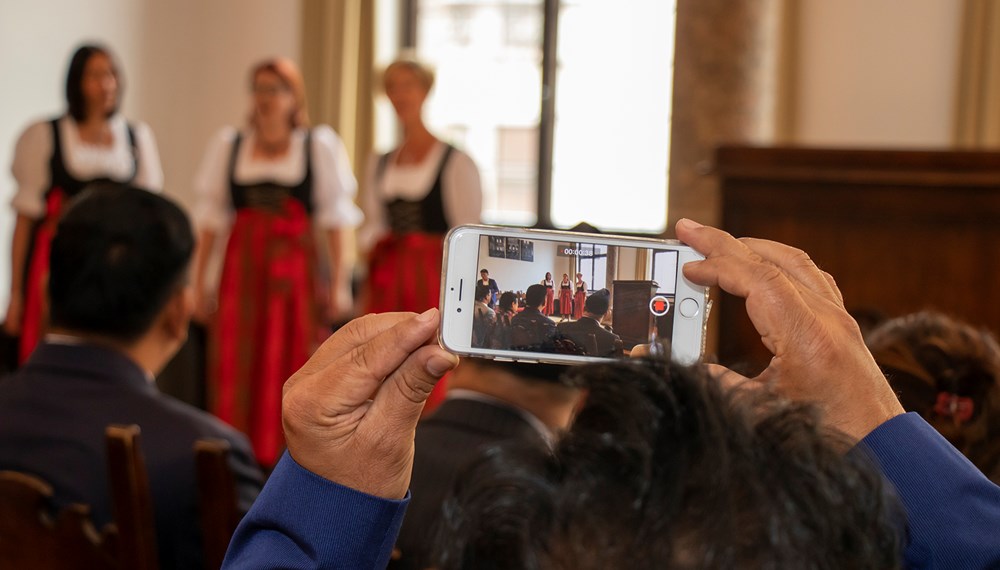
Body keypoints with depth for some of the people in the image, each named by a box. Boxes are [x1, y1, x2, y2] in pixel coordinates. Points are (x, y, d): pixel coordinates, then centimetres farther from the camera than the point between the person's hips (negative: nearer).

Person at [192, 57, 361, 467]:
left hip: (296, 264, -2)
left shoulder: (320, 146, 6)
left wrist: (339, 283, -3)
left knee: (292, 362, -1)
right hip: (242, 265, 2)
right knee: (234, 365, -3)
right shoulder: (228, 145, 12)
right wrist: (199, 281, 7)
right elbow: (211, 216, 11)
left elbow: (336, 217, 3)